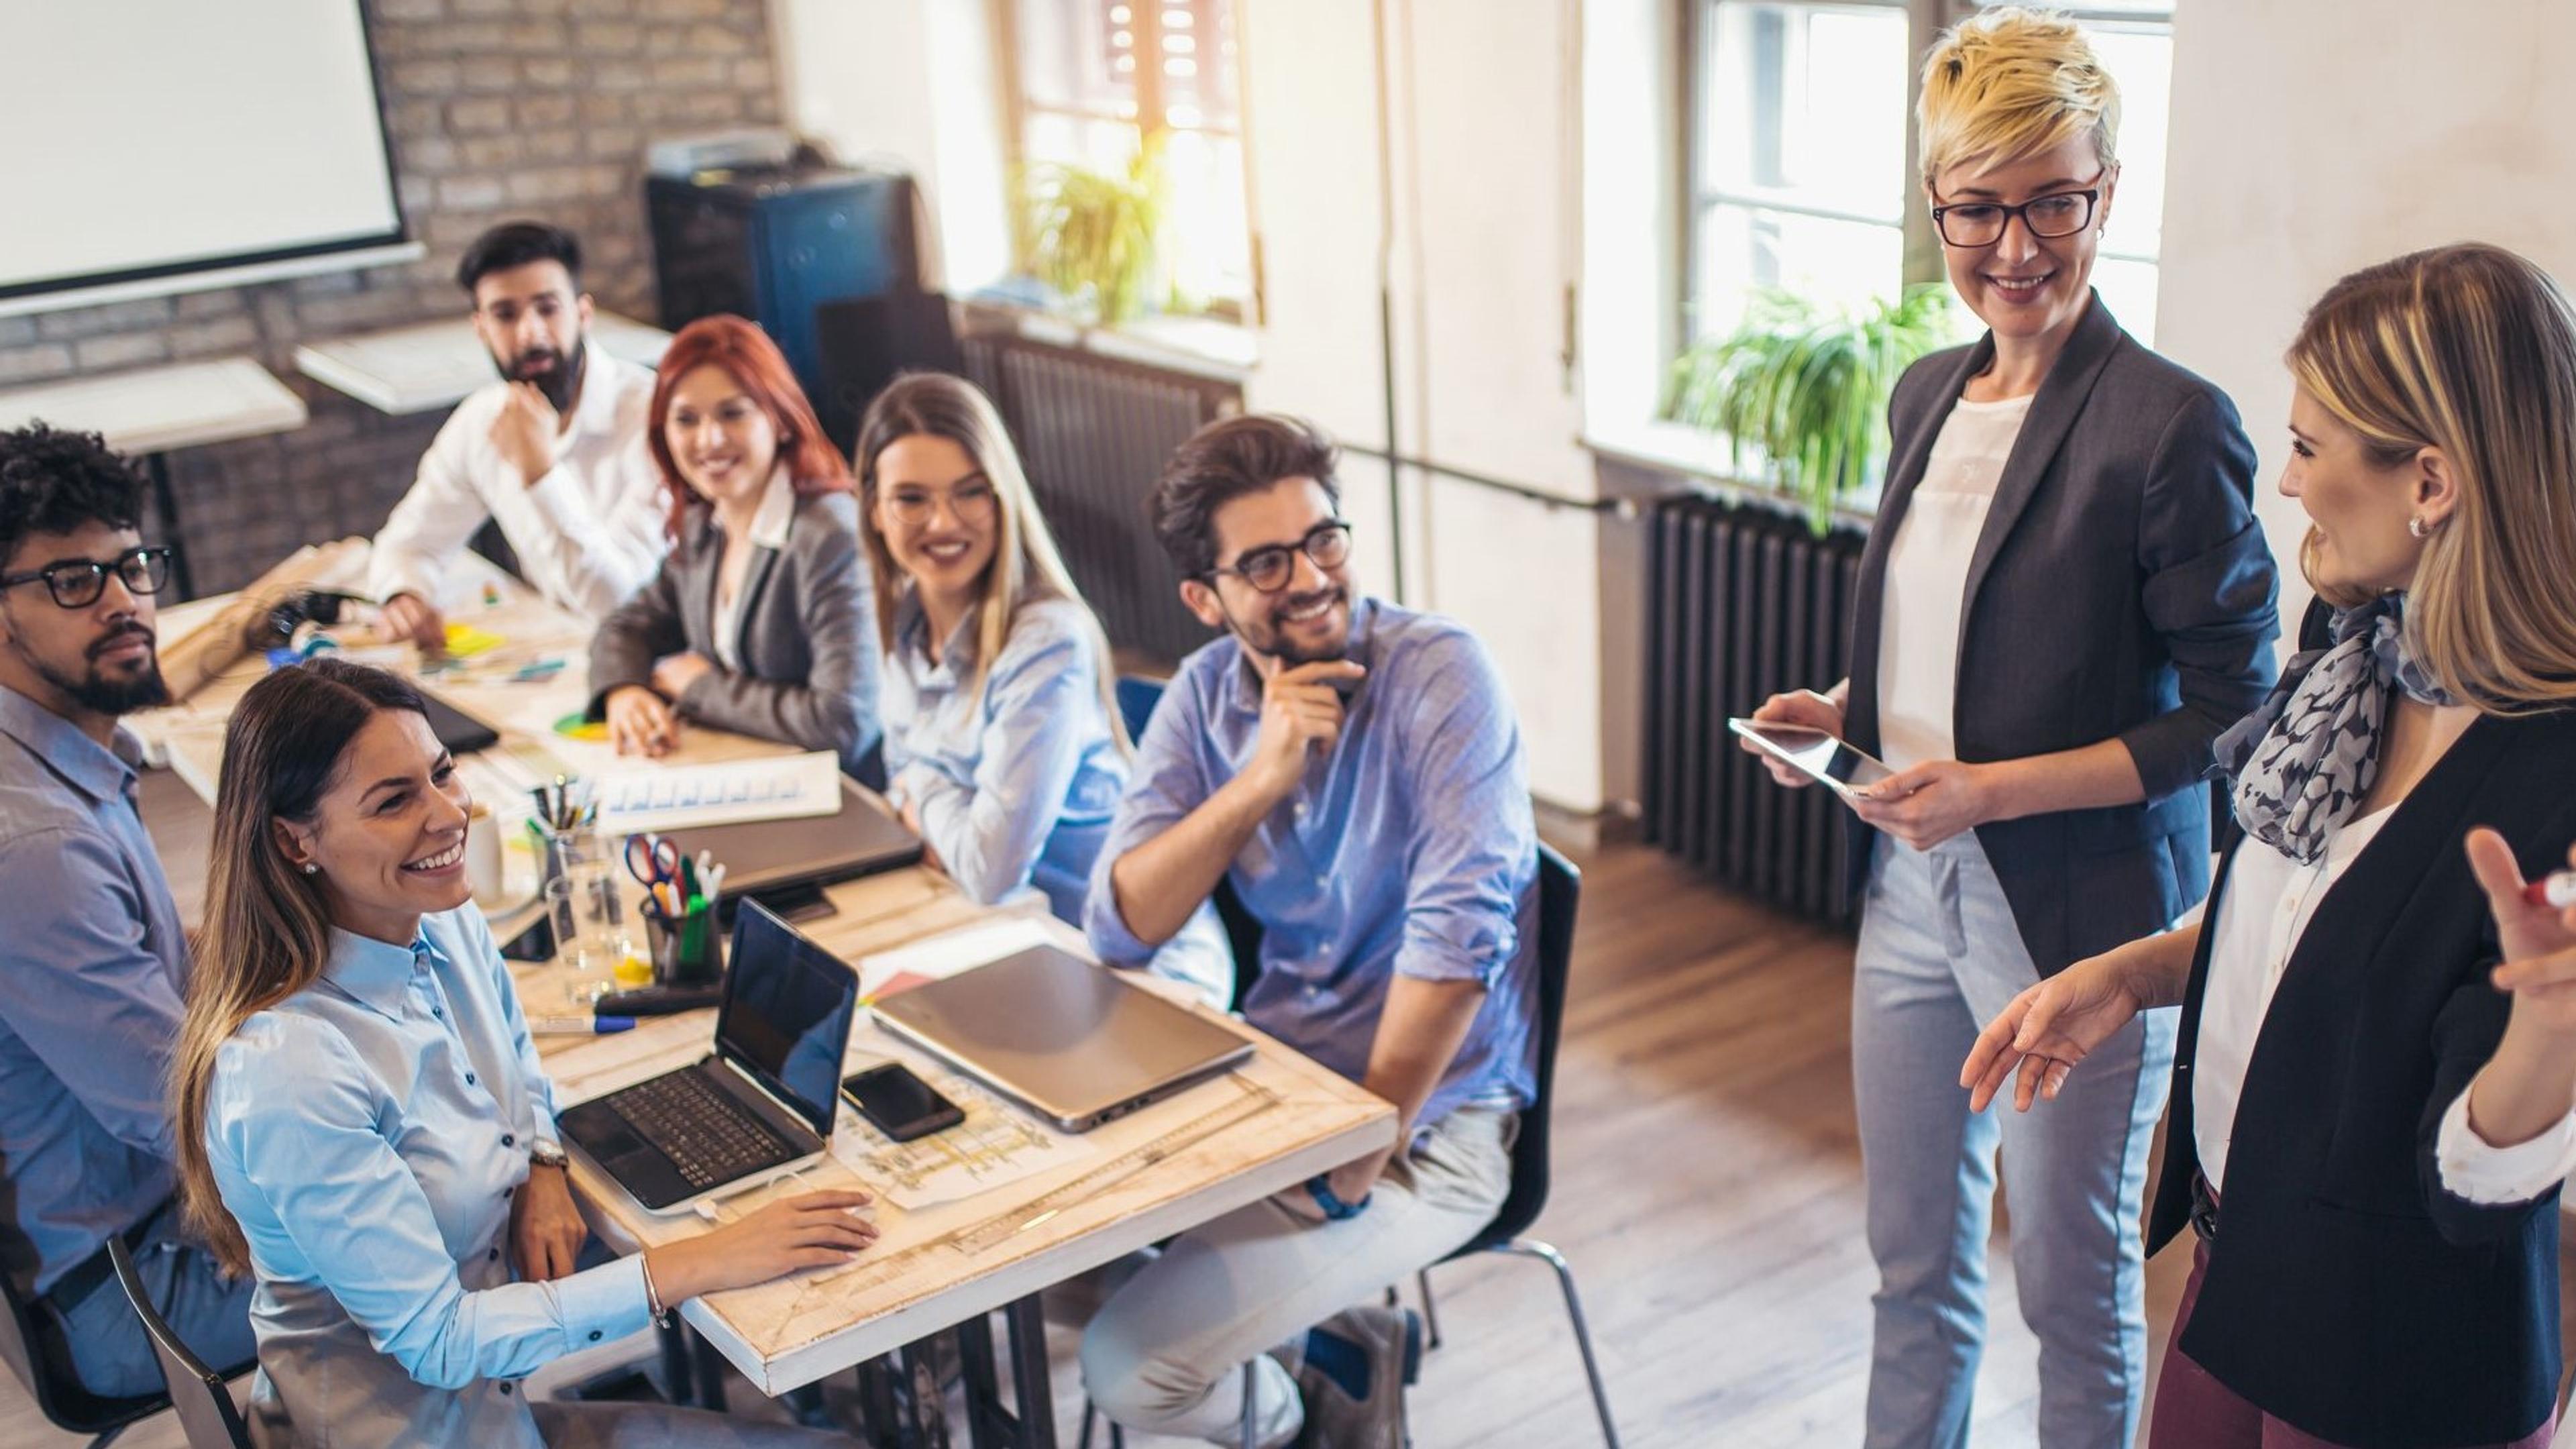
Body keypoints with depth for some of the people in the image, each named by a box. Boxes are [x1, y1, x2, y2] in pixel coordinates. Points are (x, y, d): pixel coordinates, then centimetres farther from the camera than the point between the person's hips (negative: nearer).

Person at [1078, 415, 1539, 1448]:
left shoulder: (1438, 674, -17)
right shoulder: (1205, 697, 0)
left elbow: (1460, 929, -24)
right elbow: (1118, 930, -8)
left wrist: (1364, 1153, -18)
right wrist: (1258, 779, -21)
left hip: (1430, 1116, -6)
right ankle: (1341, 1353, 17)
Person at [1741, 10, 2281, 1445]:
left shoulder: (2173, 423, -17)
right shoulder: (1928, 395, 6)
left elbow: (2230, 718, -15)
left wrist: (1999, 788, -23)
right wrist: (1848, 712, 0)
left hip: (2082, 921, -6)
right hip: (1911, 894, 7)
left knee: (2073, 1278, 12)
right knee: (1913, 1260, 21)